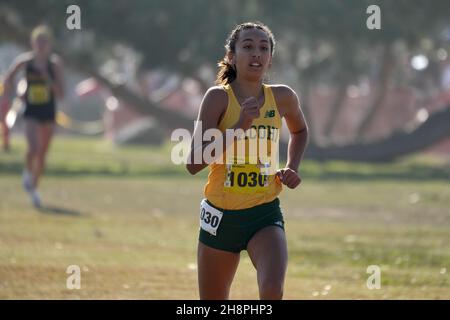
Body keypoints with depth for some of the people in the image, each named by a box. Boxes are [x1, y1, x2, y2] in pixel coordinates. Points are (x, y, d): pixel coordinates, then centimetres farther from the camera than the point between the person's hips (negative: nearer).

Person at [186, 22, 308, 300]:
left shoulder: (282, 97, 0)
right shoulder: (218, 97, -10)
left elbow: (300, 131, 25)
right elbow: (194, 164, -17)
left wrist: (293, 169, 8)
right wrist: (239, 127, -24)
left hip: (265, 215, 1)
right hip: (222, 215, -1)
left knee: (272, 291, -27)